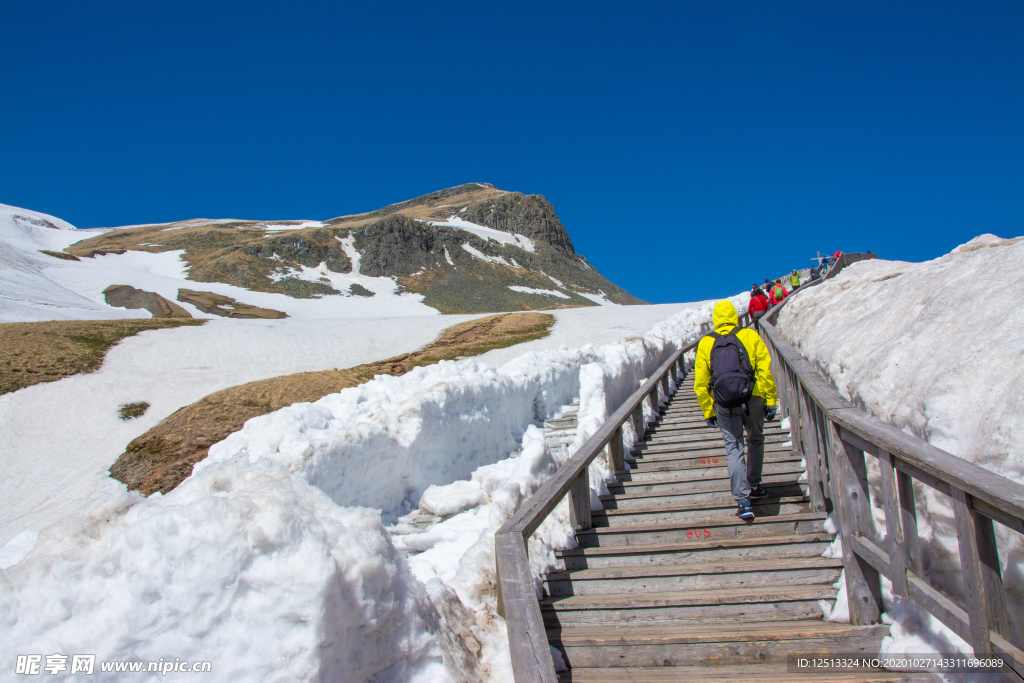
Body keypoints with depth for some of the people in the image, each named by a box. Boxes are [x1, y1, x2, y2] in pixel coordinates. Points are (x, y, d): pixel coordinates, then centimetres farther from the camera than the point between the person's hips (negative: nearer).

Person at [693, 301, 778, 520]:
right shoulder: (751, 336, 3)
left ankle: (743, 501, -6)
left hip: (724, 404, 0)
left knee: (734, 449, 3)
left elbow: (700, 383, 5)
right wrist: (770, 401, 2)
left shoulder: (706, 343, 5)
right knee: (755, 441, 22)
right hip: (753, 398, 0)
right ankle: (753, 487, 33)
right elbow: (765, 371, -3)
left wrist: (708, 412, 11)